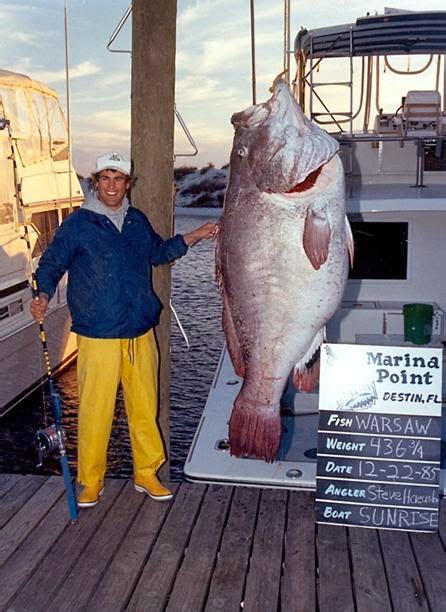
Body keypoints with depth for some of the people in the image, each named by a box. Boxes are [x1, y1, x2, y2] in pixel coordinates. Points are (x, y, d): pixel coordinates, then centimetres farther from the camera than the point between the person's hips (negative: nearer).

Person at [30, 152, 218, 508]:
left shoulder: (138, 221, 12)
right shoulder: (78, 224, -3)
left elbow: (159, 252, 28)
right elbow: (52, 264, -2)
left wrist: (194, 237, 22)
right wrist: (44, 297, -21)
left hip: (141, 334, 5)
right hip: (98, 336, -4)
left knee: (146, 408, 10)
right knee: (96, 411, -1)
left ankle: (147, 474, 27)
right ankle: (91, 482, 18)